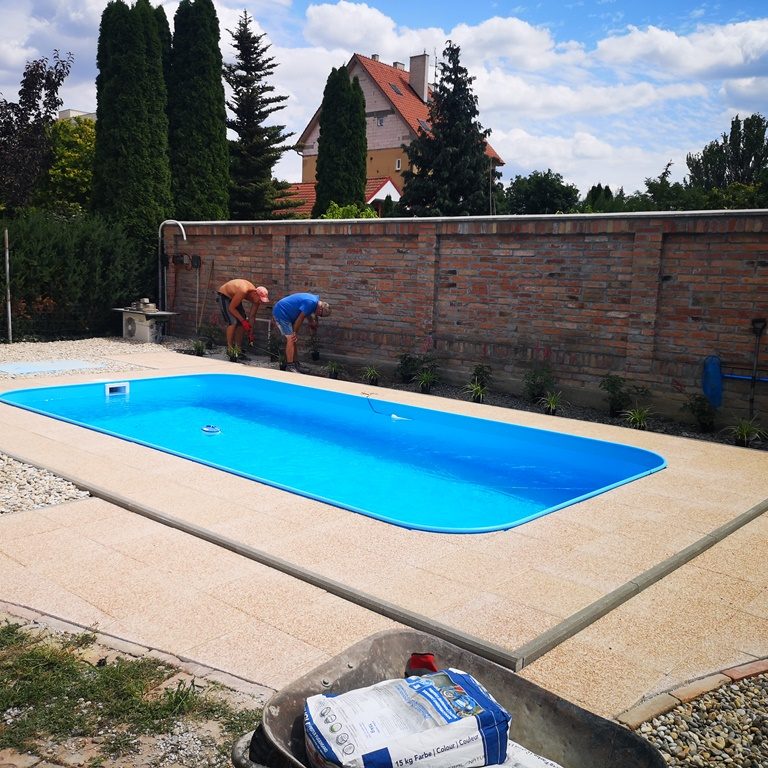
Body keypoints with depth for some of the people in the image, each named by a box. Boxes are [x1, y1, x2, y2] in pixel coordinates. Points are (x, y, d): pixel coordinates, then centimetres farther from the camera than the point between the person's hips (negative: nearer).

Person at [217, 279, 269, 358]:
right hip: (223, 295, -7)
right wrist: (243, 321, -30)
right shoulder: (243, 291, -39)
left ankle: (238, 350, 5)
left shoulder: (256, 297, -16)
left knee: (241, 323, -1)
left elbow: (252, 316, -7)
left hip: (234, 297, 7)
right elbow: (231, 308, -30)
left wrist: (250, 333, -8)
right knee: (233, 322, -20)